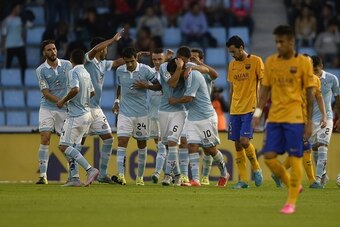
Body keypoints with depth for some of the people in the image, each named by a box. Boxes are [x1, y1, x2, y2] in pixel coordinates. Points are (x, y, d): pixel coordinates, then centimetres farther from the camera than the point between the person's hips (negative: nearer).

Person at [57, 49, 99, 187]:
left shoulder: (73, 72, -11)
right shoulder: (86, 73, 15)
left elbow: (75, 89, -26)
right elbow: (92, 92, 25)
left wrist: (63, 101, -14)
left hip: (76, 116, -9)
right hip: (87, 114, 9)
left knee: (64, 146, -12)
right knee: (71, 146, 14)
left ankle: (90, 169, -22)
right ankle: (74, 178, 8)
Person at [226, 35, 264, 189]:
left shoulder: (256, 61, -3)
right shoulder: (232, 65, 13)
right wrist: (230, 109, 16)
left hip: (250, 109, -6)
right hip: (235, 110, 6)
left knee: (244, 140, -17)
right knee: (237, 144, 2)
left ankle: (256, 169, 6)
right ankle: (243, 180, 6)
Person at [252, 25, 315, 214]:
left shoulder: (304, 62, -3)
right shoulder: (271, 62, 7)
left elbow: (309, 93, -2)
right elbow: (266, 89, 12)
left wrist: (309, 121, -5)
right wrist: (258, 112, 1)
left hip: (295, 117, -4)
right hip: (275, 117, 4)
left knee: (295, 158, -5)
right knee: (269, 156, -2)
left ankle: (292, 202, 3)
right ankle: (294, 186, 20)